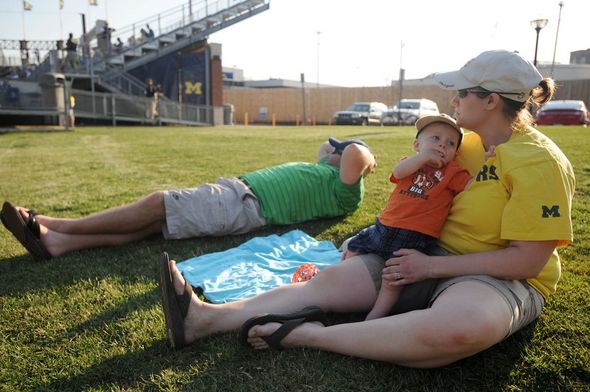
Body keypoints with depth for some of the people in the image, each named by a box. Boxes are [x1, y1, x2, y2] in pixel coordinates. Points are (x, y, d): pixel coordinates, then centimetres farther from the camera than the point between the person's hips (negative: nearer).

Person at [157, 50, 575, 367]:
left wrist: (430, 266, -19)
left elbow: (527, 260, -19)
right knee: (332, 278, -12)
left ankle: (306, 334, -30)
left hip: (503, 278, -6)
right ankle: (207, 317, -17)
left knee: (461, 326, -43)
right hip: (432, 259, 6)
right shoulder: (468, 144, 8)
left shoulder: (539, 162, -15)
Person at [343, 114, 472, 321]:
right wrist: (425, 156, -18)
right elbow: (398, 172, -12)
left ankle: (373, 319, -2)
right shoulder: (411, 164, 10)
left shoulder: (453, 172, 4)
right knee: (353, 250, 14)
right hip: (384, 227, 4)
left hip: (414, 238, -4)